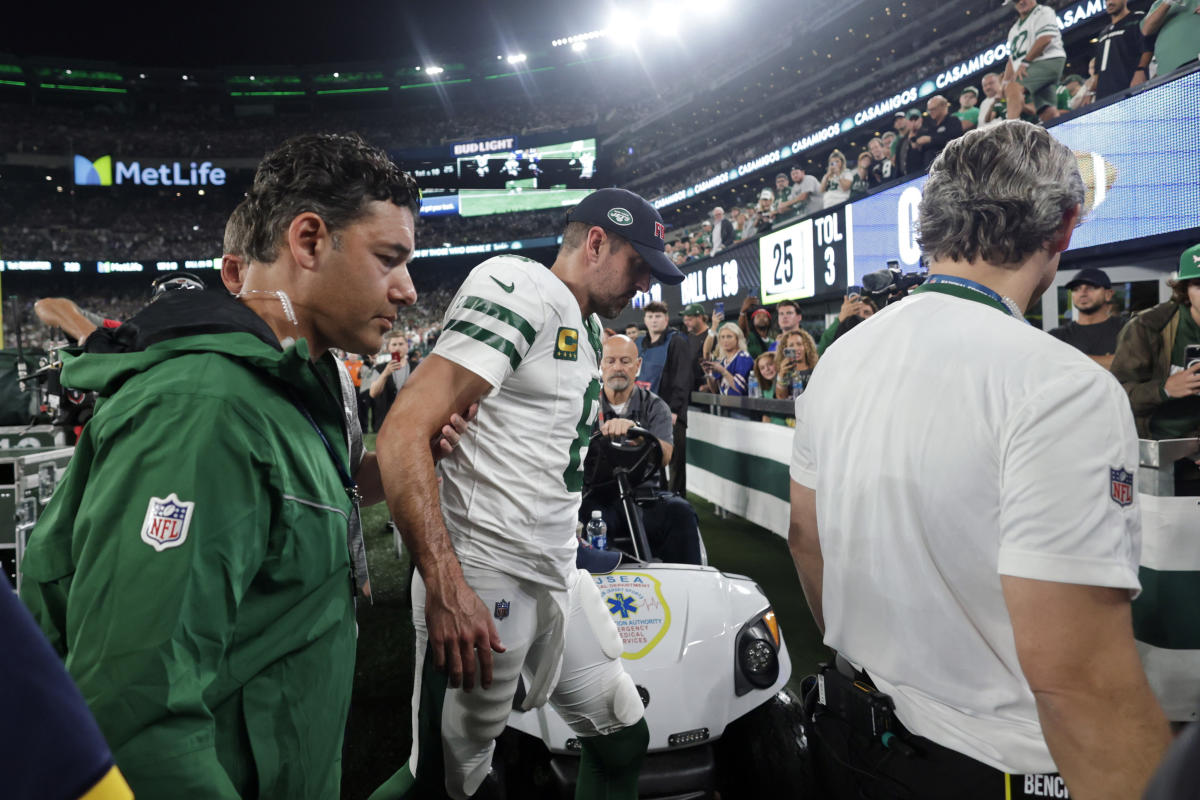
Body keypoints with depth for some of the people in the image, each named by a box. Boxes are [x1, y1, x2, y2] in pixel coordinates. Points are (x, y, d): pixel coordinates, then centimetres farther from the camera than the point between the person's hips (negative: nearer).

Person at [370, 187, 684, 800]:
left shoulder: (592, 329, 17)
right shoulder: (520, 288, -13)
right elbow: (404, 434, -23)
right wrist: (446, 587, -28)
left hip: (560, 580, 9)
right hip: (483, 583, -9)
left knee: (621, 740, 17)